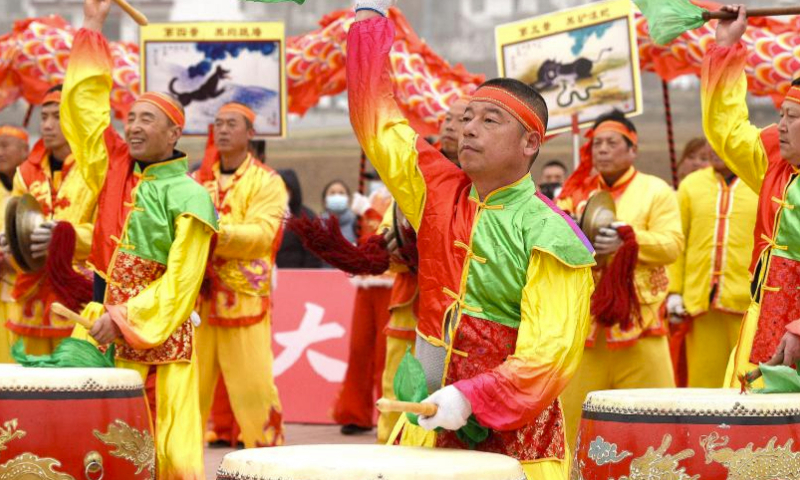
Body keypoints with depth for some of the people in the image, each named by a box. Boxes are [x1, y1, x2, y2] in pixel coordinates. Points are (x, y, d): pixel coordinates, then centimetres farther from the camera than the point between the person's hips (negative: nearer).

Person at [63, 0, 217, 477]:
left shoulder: (189, 197, -7)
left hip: (160, 337, -5)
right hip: (104, 328, 5)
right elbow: (86, 107, 14)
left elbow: (180, 281, -12)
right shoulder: (114, 170, 10)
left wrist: (124, 320, -18)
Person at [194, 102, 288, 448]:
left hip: (244, 300, -4)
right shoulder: (198, 180, 17)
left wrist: (218, 231, -26)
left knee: (253, 386, -6)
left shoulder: (267, 182, 1)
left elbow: (262, 234, -13)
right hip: (198, 299, 4)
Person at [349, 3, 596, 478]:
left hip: (514, 438, -5)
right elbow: (378, 119, 16)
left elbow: (550, 354, -18)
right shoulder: (440, 194, 7)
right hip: (425, 428, 5)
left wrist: (472, 399, -30)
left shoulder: (552, 239, -10)